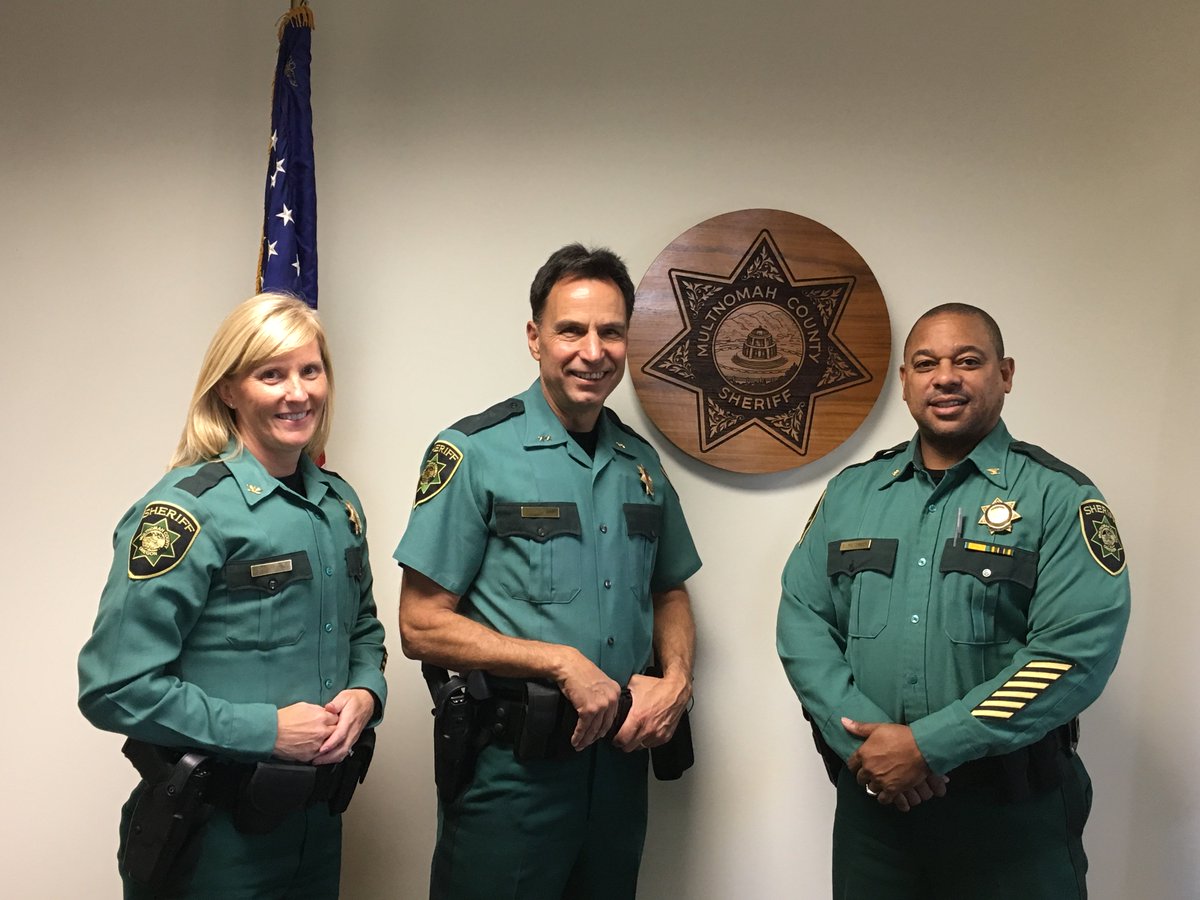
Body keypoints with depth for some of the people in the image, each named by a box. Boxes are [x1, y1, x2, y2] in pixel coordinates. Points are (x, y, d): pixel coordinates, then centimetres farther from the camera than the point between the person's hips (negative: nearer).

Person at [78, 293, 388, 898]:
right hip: (213, 833, -6)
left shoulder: (339, 503, 4)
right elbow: (116, 688, -20)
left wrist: (364, 694, -4)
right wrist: (265, 730, -21)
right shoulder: (188, 511, -17)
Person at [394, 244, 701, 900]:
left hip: (621, 759, 6)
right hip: (509, 767, -5)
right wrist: (562, 662, -19)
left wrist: (677, 678, -1)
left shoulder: (641, 461, 7)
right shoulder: (474, 452, -11)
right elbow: (422, 626, -13)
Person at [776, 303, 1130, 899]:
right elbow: (802, 620, 1)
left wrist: (928, 746, -19)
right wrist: (862, 739, -14)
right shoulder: (850, 493, 5)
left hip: (1011, 813, -3)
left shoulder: (1059, 498, -6)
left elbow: (1077, 652, -16)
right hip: (870, 798, 3)